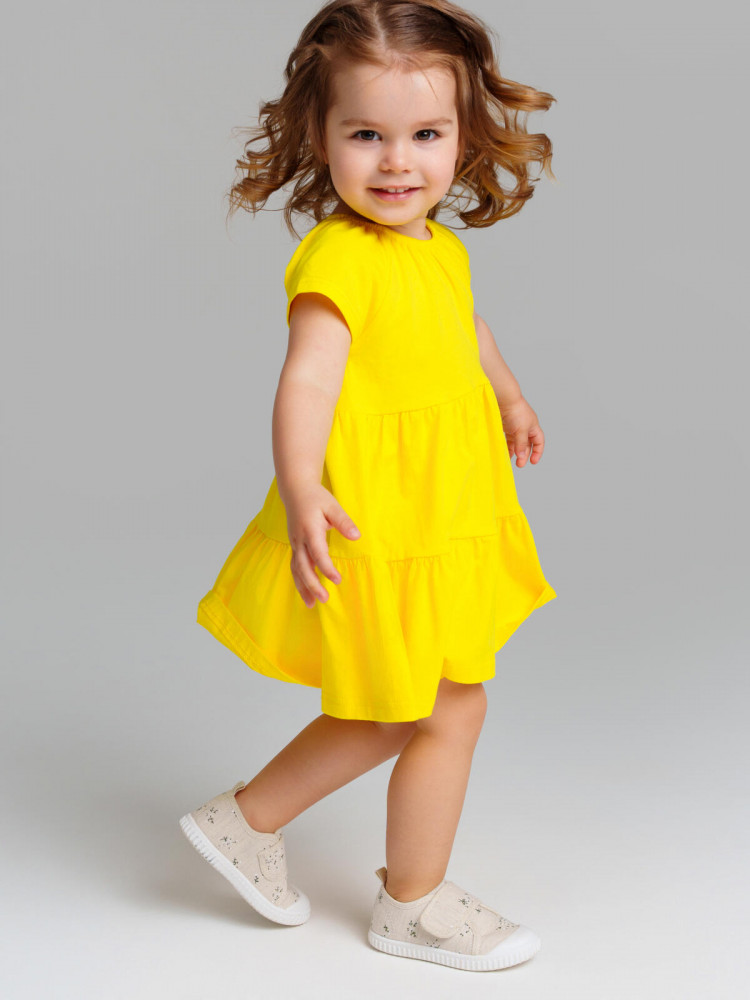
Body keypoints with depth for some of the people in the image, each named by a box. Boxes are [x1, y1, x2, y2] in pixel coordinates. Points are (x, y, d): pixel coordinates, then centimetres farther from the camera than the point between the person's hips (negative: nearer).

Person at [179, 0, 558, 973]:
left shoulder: (442, 248, 6)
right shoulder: (339, 257, -22)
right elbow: (307, 379, -33)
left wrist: (510, 399, 42)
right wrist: (300, 492, -48)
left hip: (441, 520, 9)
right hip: (373, 531, -9)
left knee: (394, 711, 20)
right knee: (450, 710, 6)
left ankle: (248, 817, 36)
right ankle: (413, 903, 28)